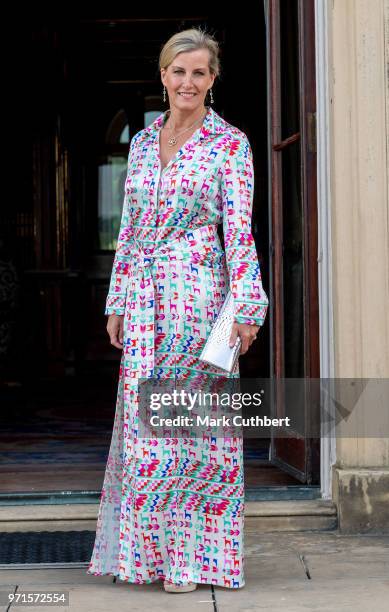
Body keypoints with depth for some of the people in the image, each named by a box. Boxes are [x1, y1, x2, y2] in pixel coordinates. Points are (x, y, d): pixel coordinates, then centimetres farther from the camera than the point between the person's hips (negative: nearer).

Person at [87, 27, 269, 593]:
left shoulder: (230, 144, -1)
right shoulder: (142, 142, 14)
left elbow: (239, 228, -7)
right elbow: (129, 228, 16)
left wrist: (246, 306, -15)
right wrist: (118, 303, 13)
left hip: (198, 297, -5)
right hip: (145, 302, 5)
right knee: (143, 426, 5)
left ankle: (194, 555, 8)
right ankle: (150, 550, 16)